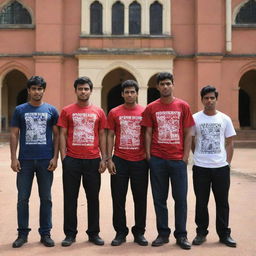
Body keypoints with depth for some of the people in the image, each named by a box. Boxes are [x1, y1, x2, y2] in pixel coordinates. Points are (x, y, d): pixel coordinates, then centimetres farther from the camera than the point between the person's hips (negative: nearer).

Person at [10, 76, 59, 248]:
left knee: (46, 198, 7)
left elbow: (57, 135, 4)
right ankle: (23, 233, 19)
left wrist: (55, 157, -4)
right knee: (23, 198, 6)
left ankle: (45, 233, 19)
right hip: (25, 160, 0)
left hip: (46, 160, 0)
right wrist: (14, 158, -4)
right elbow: (14, 134, 4)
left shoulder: (51, 110, 4)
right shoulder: (20, 110, 5)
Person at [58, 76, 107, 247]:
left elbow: (102, 136, 8)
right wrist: (63, 157, -6)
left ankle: (94, 233, 21)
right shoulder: (67, 111, 4)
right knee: (70, 197, 5)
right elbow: (62, 135, 3)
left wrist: (104, 158, 1)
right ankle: (70, 233, 17)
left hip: (93, 160, 1)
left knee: (93, 197, 8)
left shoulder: (99, 112, 7)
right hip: (72, 160, -1)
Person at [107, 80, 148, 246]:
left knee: (140, 198, 7)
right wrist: (109, 159, -2)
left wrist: (149, 156, 1)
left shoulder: (145, 112, 3)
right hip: (120, 160, 0)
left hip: (140, 161, 0)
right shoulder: (114, 113, 4)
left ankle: (139, 232, 21)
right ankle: (120, 232, 18)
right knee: (118, 198, 5)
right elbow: (110, 136, 5)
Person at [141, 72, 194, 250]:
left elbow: (188, 133, 3)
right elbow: (148, 133, 5)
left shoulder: (183, 106, 4)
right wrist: (148, 155, -2)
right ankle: (163, 234, 19)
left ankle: (181, 235, 16)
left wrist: (185, 156, -3)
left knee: (180, 198, 4)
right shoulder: (151, 108, 4)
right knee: (159, 199, 7)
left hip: (178, 159, 0)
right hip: (157, 159, 1)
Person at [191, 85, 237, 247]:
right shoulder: (195, 118, 0)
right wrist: (199, 156, 2)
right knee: (201, 202, 8)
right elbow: (191, 141, 6)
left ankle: (224, 234, 21)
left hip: (221, 167, 1)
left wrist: (228, 162, 0)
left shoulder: (225, 119, 3)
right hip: (201, 167, -1)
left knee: (222, 202, 8)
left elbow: (229, 143, 7)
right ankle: (201, 232, 21)